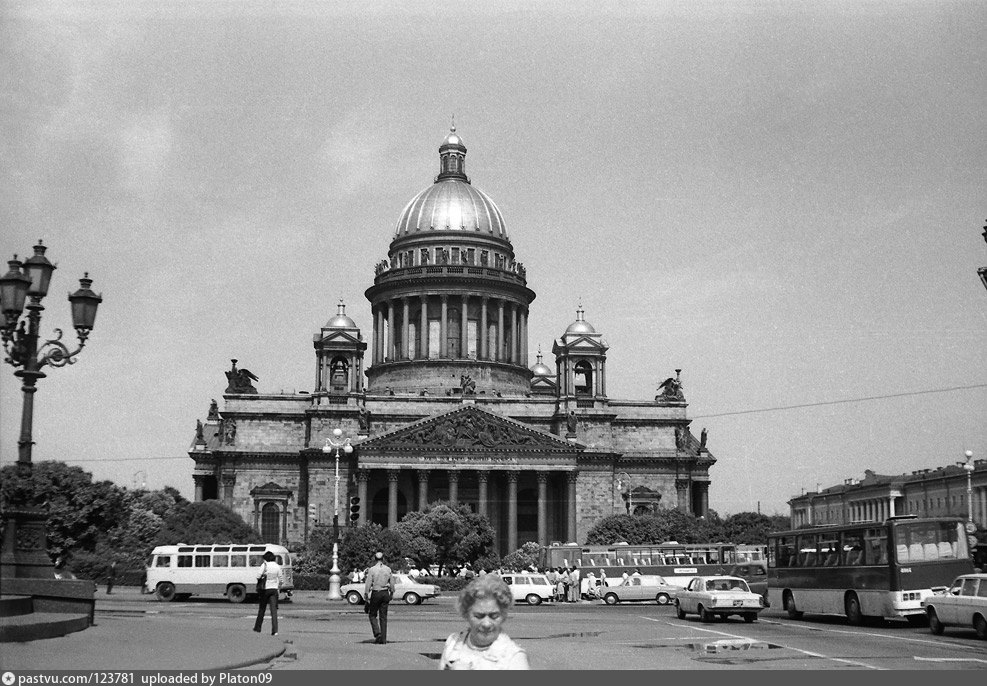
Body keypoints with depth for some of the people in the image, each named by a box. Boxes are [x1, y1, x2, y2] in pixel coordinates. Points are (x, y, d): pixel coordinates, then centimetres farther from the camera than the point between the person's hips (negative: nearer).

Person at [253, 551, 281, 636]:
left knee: (262, 609, 14)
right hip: (274, 589, 2)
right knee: (274, 610, -2)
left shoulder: (264, 565, -6)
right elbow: (280, 579, 7)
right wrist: (279, 589, 17)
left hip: (266, 588, -2)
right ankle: (275, 630, -12)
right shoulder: (277, 566, 4)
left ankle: (258, 627, 26)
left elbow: (258, 576, -14)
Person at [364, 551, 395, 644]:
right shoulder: (388, 569, 2)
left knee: (372, 615, 12)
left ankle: (377, 633, -6)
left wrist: (366, 596, -5)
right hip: (385, 593, 3)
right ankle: (383, 639, 6)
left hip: (375, 594, -3)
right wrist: (391, 594, 16)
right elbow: (392, 584, 6)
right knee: (383, 617, 8)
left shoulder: (372, 570, -9)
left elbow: (368, 584, -10)